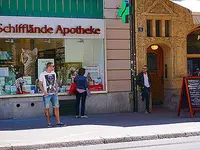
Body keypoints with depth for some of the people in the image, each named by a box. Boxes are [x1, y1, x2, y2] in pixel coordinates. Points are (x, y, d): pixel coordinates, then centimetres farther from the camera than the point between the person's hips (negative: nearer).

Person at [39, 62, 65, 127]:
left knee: (56, 107, 2)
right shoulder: (42, 74, -3)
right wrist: (44, 92, -14)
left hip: (54, 94, 5)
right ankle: (49, 123, 6)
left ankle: (58, 122, 8)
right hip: (47, 94, -4)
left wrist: (56, 90, 6)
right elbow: (40, 84, -3)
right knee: (47, 108, -1)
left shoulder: (54, 73, 12)